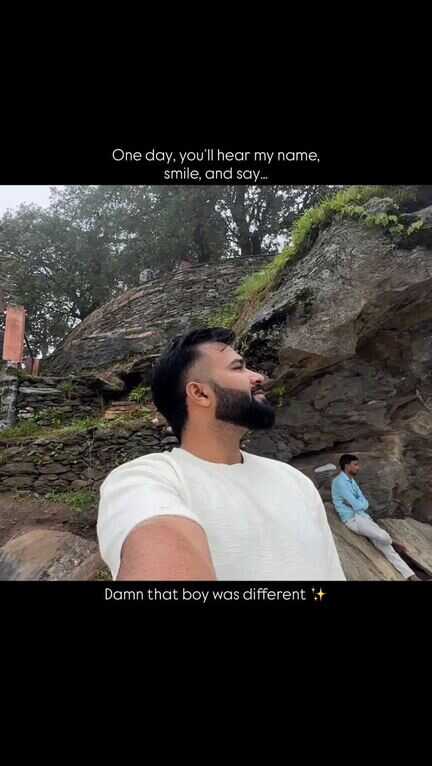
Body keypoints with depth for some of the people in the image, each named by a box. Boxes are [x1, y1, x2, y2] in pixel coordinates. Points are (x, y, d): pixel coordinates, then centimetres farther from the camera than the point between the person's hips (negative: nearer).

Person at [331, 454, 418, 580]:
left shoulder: (351, 480, 14)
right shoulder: (340, 482, -16)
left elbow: (364, 503, 11)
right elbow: (357, 505, -18)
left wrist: (361, 504, -9)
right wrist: (363, 504, 2)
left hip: (363, 516, 9)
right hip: (353, 519, -8)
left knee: (384, 545, -5)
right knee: (383, 537, -22)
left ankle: (410, 575, -7)